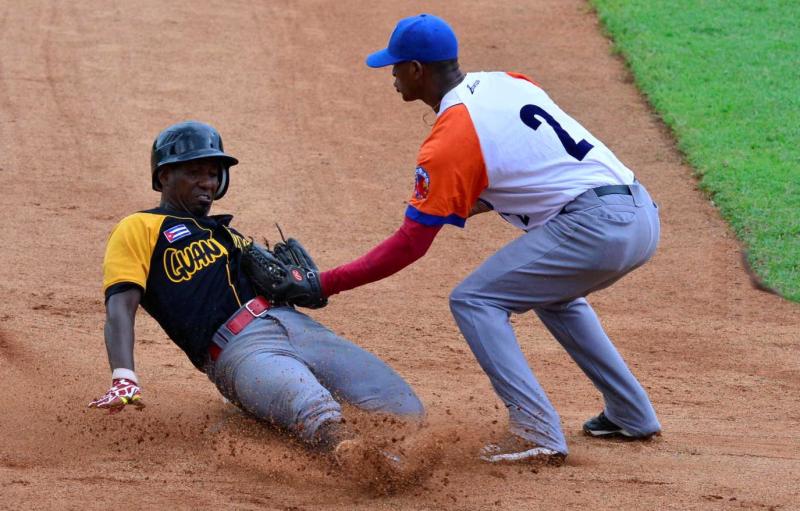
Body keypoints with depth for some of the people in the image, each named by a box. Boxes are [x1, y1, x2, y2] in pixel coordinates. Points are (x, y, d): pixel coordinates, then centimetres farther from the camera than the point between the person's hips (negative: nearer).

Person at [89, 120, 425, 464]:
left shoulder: (226, 234, 37)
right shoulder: (139, 229, 15)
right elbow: (120, 307, -1)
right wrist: (123, 379, -18)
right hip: (234, 348, -9)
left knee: (404, 412, -15)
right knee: (315, 410, -41)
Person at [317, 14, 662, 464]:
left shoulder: (449, 141, -7)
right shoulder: (507, 83, 16)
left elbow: (411, 245, -7)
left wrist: (327, 284, -3)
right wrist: (477, 204, 23)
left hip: (593, 227, -9)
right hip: (644, 214, 9)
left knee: (474, 301, -1)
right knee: (551, 292, 33)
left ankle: (537, 433, -9)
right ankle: (632, 415, 31)